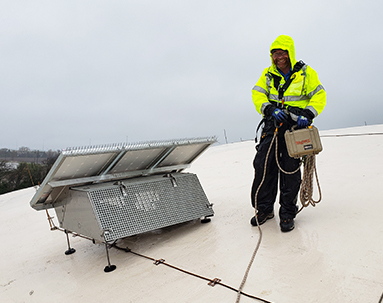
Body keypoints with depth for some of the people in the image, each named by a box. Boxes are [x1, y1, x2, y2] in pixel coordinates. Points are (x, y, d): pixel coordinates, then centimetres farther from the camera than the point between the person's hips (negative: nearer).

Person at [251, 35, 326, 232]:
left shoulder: (306, 73, 3)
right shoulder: (268, 74, 10)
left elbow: (319, 96, -1)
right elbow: (257, 95, 1)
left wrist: (307, 114, -19)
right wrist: (271, 109, -17)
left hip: (296, 126, -2)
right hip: (273, 124, 3)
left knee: (290, 169, -3)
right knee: (263, 165, -3)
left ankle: (287, 213, 10)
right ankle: (264, 208, 13)